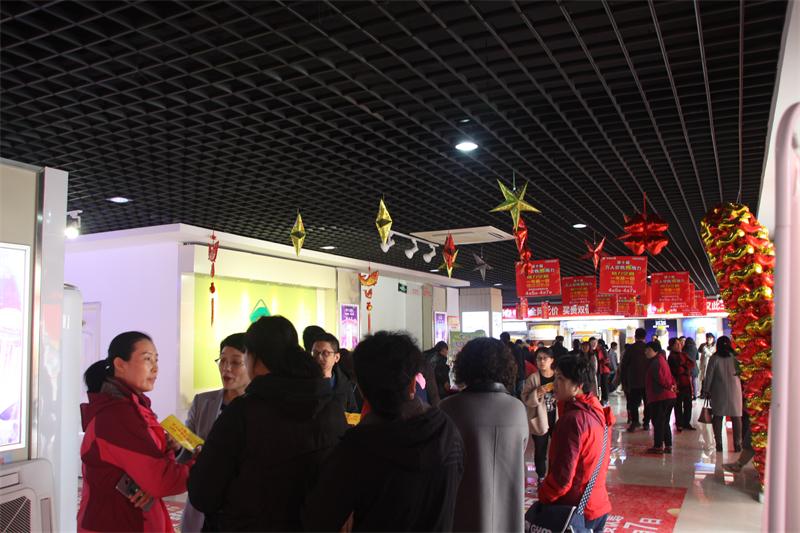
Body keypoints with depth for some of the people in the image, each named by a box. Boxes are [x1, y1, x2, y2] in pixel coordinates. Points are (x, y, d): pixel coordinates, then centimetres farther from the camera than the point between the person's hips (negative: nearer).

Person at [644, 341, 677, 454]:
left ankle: (658, 446, 3)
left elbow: (659, 378, -21)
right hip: (669, 396, 10)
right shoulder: (662, 359, 17)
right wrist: (672, 385, 4)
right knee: (665, 422, 15)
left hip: (659, 397, -9)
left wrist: (668, 386, -8)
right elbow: (670, 376, 19)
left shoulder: (655, 362, -14)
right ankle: (668, 446, 18)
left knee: (658, 422, -1)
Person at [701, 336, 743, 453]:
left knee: (718, 417, 5)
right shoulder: (735, 357, -2)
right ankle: (737, 444, 5)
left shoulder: (714, 358, -4)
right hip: (734, 390, 1)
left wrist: (706, 390, 5)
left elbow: (709, 376, -2)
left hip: (719, 391, -1)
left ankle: (718, 443, 4)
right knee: (736, 417, 7)